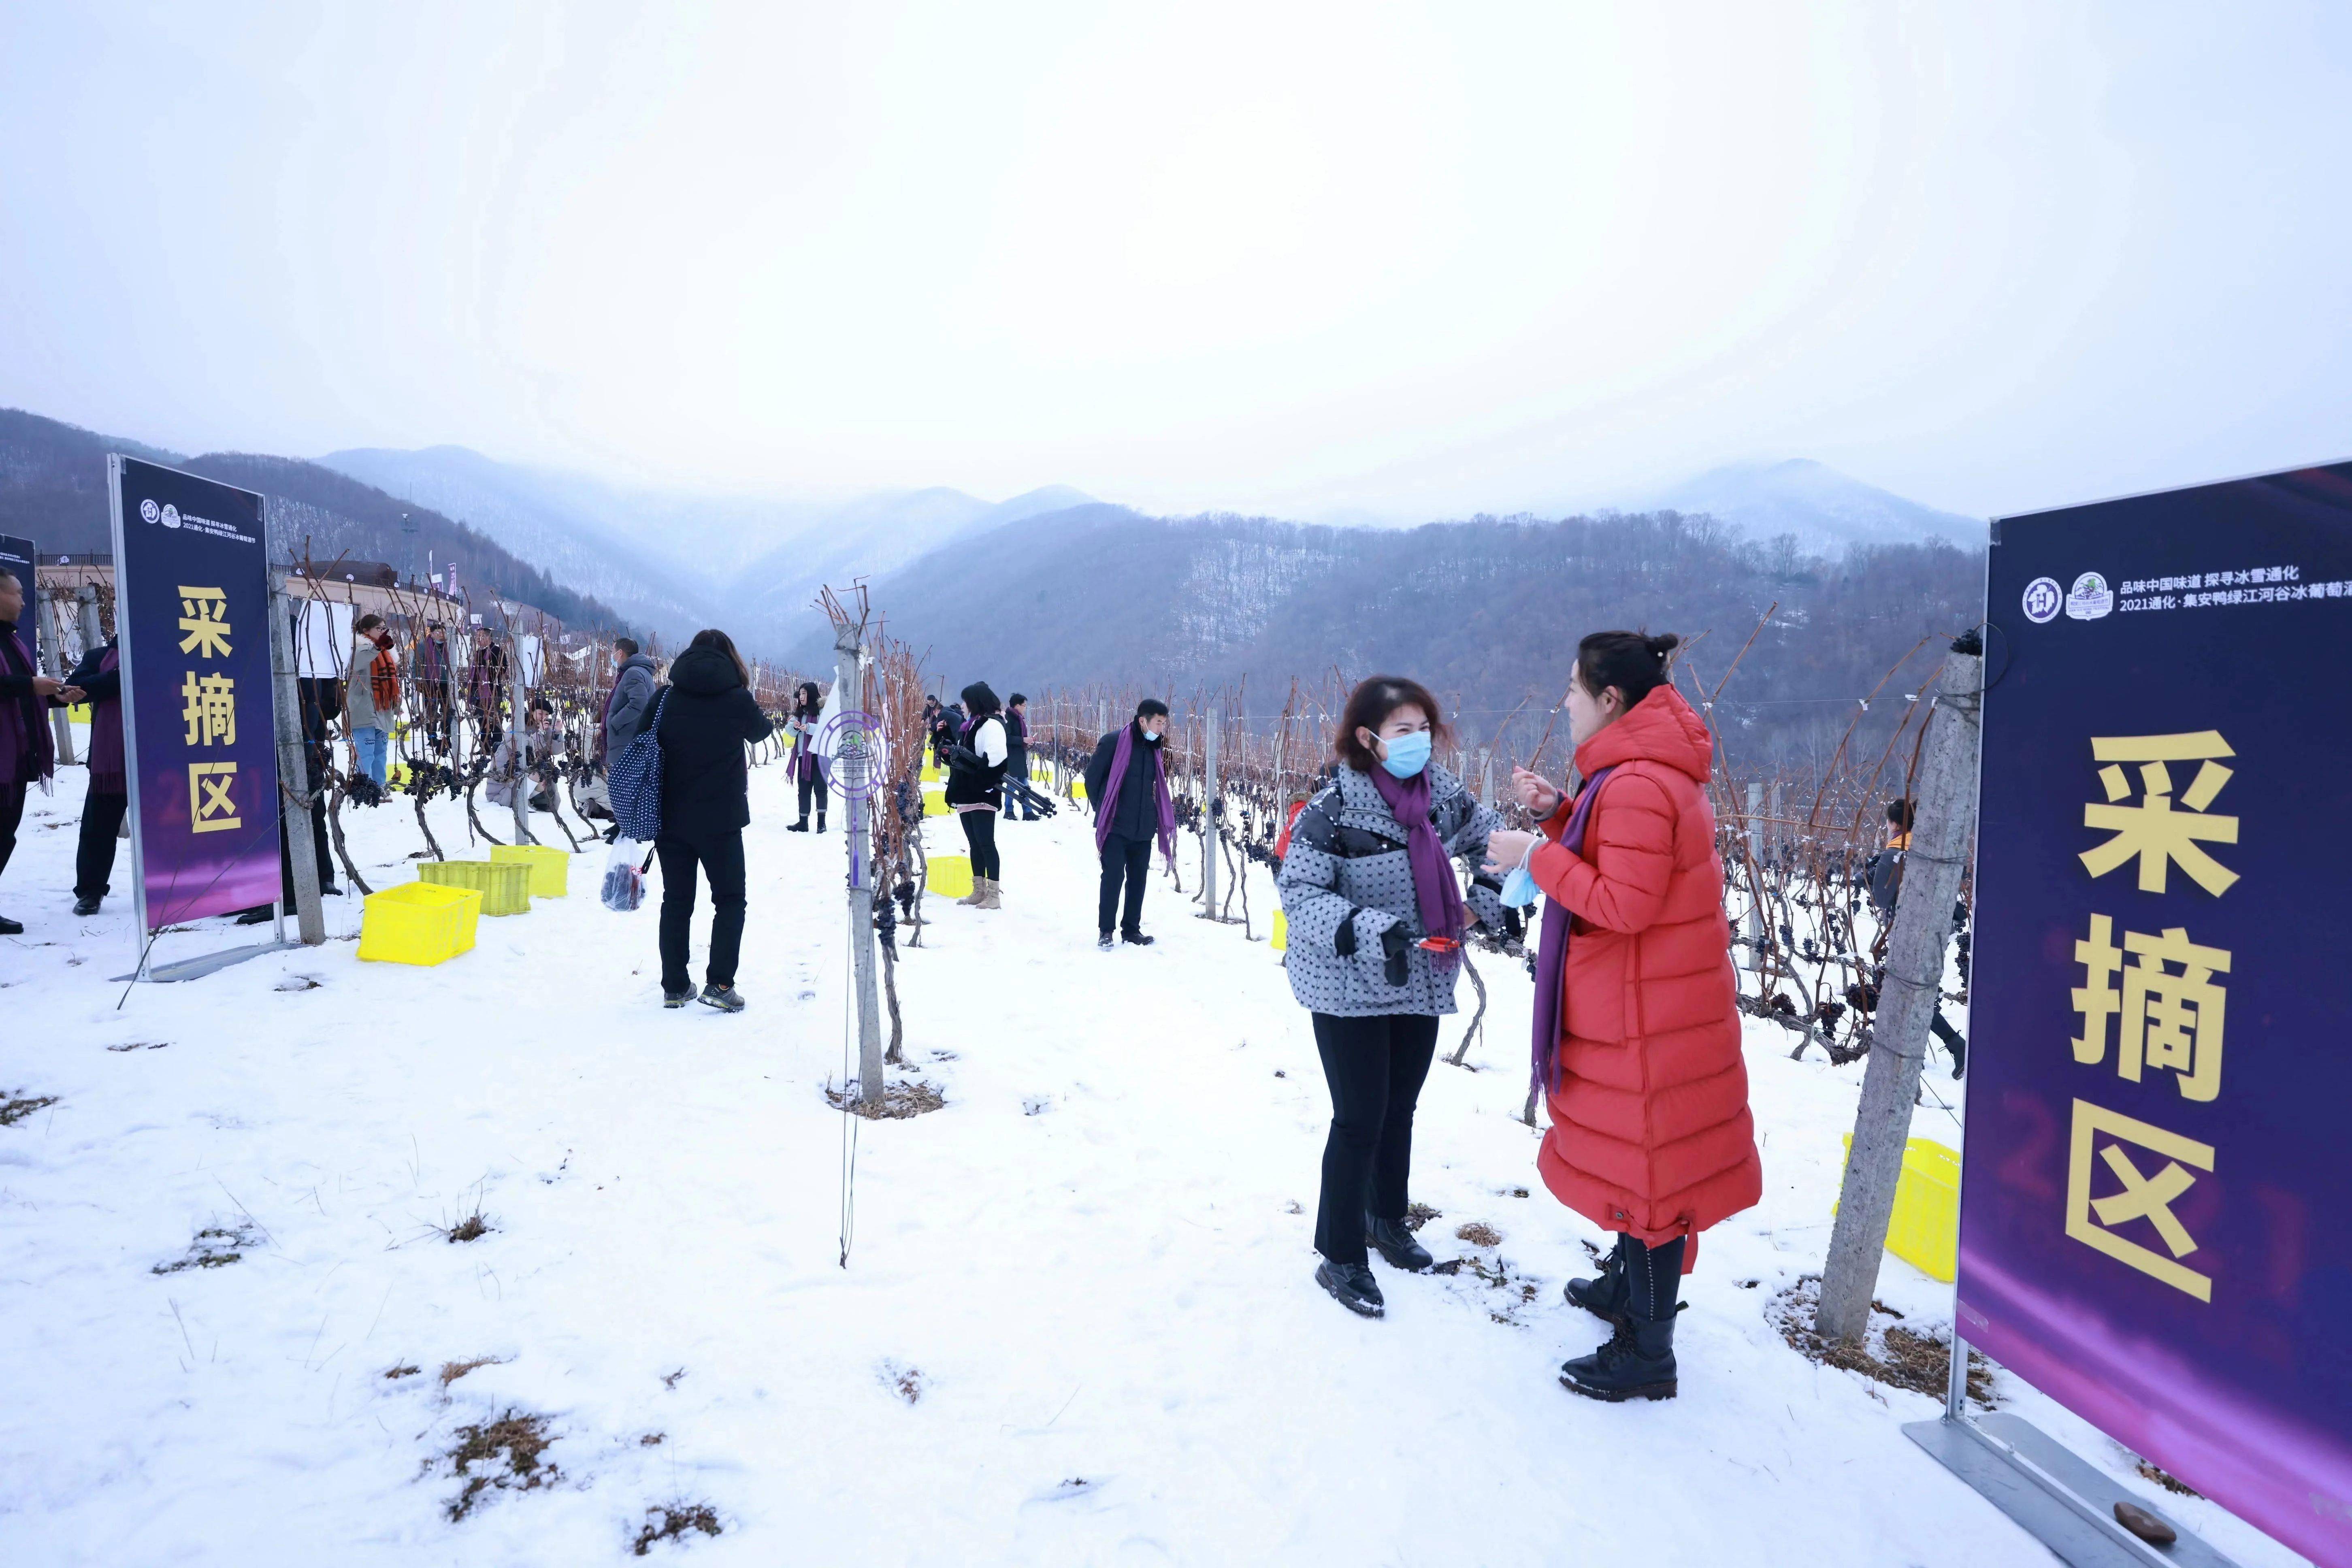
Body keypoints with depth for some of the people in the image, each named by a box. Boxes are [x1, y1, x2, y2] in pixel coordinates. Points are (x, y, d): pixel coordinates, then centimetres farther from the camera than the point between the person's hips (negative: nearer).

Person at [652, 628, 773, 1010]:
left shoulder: (664, 699, 0)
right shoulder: (737, 700, -6)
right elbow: (760, 732, 12)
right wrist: (770, 724, 35)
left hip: (671, 818, 3)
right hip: (720, 820, -3)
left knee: (676, 902, 13)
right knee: (729, 901, 9)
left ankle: (674, 987, 18)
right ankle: (719, 983, -1)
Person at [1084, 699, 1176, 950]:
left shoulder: (1153, 748, 9)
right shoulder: (1114, 742, -11)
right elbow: (1092, 776, -5)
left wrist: (1149, 814, 15)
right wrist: (1102, 810, 2)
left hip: (1143, 828, 6)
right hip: (1115, 826, -6)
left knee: (1138, 878, 9)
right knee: (1113, 876, -6)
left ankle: (1132, 929, 20)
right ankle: (1105, 931, 6)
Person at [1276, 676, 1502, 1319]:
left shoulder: (1442, 794, -4)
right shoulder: (1332, 810, -21)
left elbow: (1489, 838, 12)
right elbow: (1298, 894, -25)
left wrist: (1494, 897, -4)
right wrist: (1366, 930, -37)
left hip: (1421, 982, 6)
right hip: (1349, 991, -6)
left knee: (1399, 1110, 21)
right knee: (1360, 1121, 0)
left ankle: (1386, 1218, 44)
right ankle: (1340, 1258, 19)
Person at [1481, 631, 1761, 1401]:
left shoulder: (1637, 786, -24)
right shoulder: (1646, 769, 10)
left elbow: (1624, 903, -26)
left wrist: (1536, 856, -20)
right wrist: (1558, 814, 3)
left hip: (1645, 1013, -10)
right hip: (1645, 1000, 10)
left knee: (1645, 1162, 1)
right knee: (1637, 1151, 24)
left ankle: (1647, 1354, 16)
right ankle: (1629, 1285, 44)